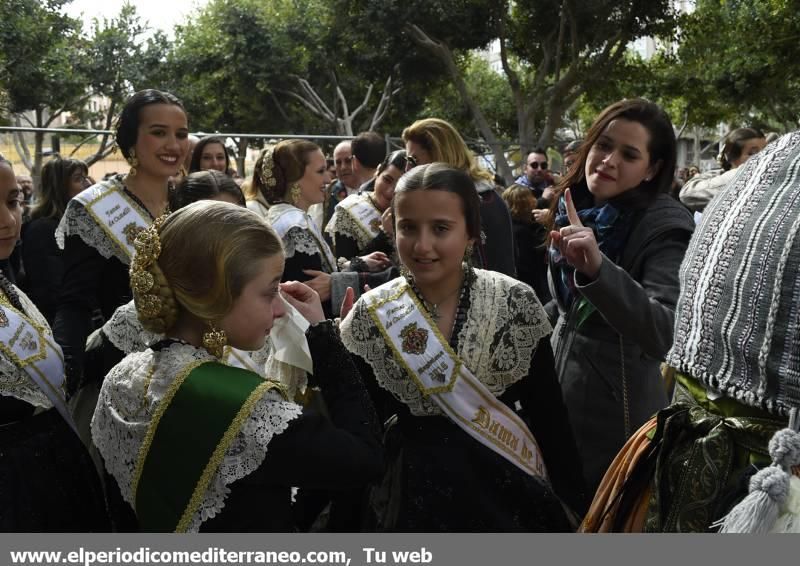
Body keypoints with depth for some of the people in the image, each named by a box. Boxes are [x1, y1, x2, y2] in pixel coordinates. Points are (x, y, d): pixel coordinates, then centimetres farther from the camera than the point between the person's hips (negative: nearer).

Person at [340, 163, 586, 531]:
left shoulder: (516, 303, -12)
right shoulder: (370, 317, -10)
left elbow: (548, 414, -5)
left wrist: (572, 502, -3)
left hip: (511, 490, 0)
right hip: (417, 495, 0)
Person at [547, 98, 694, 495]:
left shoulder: (665, 226, -19)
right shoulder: (575, 211, 2)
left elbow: (663, 334, -36)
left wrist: (598, 268, -47)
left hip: (618, 413, -7)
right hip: (560, 399, 7)